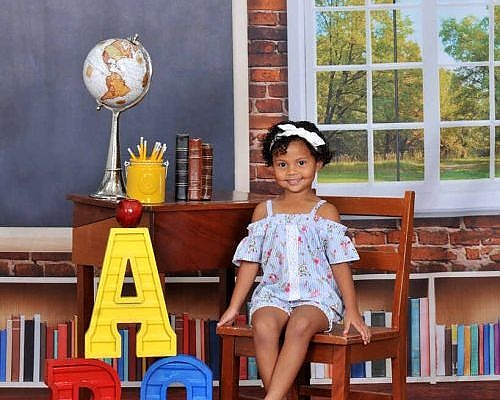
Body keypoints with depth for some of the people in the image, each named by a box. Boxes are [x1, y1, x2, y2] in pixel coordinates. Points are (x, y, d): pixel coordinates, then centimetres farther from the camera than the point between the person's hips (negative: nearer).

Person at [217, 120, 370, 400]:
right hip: (273, 292, 2)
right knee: (263, 326, -31)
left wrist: (352, 310, -5)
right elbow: (250, 261, 14)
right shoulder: (264, 211, 13)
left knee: (300, 326, -35)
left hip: (316, 295, -2)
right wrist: (234, 306, 10)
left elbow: (341, 263, 1)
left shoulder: (324, 212, 5)